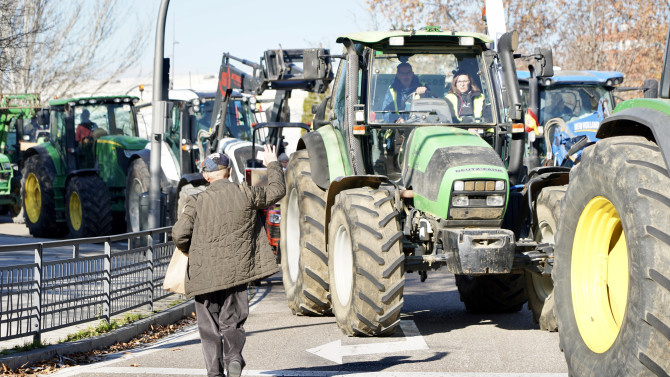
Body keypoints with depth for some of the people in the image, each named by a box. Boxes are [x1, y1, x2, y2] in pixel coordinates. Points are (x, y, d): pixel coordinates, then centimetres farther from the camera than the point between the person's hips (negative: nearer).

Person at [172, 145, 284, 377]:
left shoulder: (197, 201, -4)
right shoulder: (246, 194, 0)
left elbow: (180, 234, -11)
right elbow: (276, 191, 17)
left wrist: (191, 251, 10)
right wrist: (273, 165, 33)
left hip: (204, 274, -1)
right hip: (236, 271, 1)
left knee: (209, 327, 10)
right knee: (232, 323, 11)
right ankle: (234, 358, -14)